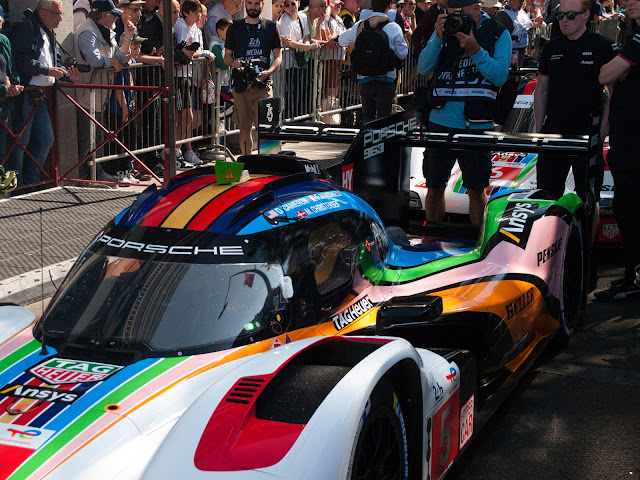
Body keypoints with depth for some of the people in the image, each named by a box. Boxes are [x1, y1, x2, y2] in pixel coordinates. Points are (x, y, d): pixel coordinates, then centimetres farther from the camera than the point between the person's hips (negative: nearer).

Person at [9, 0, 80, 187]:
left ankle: (30, 182, 19)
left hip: (39, 95, 9)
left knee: (46, 138, 9)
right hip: (24, 94, -9)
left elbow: (57, 62, 20)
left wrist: (68, 75, 1)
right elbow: (21, 61, -20)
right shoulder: (25, 27, -10)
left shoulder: (50, 33, 18)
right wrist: (48, 70, -19)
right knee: (21, 140, -4)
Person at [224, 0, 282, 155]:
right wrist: (233, 63, -11)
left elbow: (278, 56, 6)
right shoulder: (235, 27, 11)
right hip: (241, 84, 1)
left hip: (263, 84, -1)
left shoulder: (271, 27, 9)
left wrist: (268, 72, -13)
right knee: (244, 129, 3)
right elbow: (227, 56, 13)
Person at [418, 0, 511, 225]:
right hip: (440, 122, 3)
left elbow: (500, 76, -10)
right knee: (434, 187, 10)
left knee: (476, 190, 5)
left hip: (476, 125, -3)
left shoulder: (498, 34, 0)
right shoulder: (444, 30, 7)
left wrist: (475, 50, -21)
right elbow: (423, 68, -1)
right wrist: (438, 38, -14)